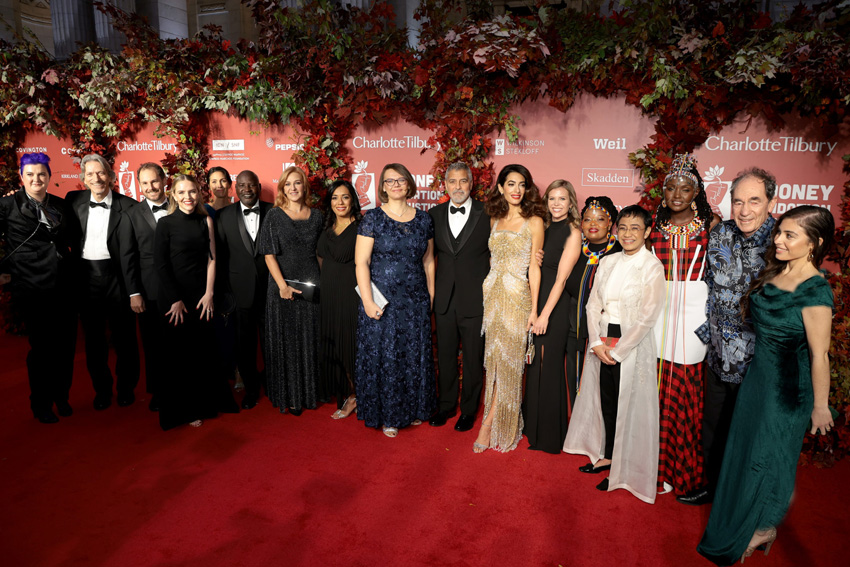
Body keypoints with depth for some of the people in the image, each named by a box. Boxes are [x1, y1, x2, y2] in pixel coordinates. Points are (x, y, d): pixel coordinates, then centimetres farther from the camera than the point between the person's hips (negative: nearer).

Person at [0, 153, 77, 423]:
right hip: (31, 289, -3)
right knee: (42, 346, 5)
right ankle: (40, 404, 25)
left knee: (66, 345, 9)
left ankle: (61, 396, 30)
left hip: (64, 286, 4)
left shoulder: (61, 205, 10)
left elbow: (73, 240, 18)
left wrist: (76, 273, 10)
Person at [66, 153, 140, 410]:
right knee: (93, 337, 12)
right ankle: (101, 388, 29)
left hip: (116, 276, -3)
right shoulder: (74, 200, 4)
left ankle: (126, 387, 26)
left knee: (124, 335, 7)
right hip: (86, 276, 3)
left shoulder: (127, 206, -6)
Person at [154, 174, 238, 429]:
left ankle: (200, 405, 23)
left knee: (199, 350, 5)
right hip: (173, 297, -2)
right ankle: (179, 411, 21)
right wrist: (175, 300, -8)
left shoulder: (205, 221, 6)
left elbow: (211, 259, 4)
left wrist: (209, 293, -3)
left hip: (201, 296, 2)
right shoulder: (166, 223, -3)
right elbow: (160, 263, -5)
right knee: (179, 353, 5)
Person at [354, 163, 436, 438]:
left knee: (415, 355, 13)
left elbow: (428, 261, 12)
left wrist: (431, 297, 9)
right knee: (383, 356, 6)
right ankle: (387, 415, 23)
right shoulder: (373, 218, -5)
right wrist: (368, 302, -14)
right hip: (382, 301, -3)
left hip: (415, 302, 4)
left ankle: (414, 409, 32)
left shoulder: (423, 219, 7)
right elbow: (361, 263, -8)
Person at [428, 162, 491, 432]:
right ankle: (447, 404, 34)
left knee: (474, 357, 9)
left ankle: (469, 409, 27)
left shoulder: (488, 213, -4)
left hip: (475, 299, -3)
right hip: (444, 299, 3)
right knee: (445, 355, 15)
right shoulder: (435, 214, 6)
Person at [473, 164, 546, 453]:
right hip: (492, 293, 5)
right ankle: (498, 422, 21)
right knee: (494, 360, 7)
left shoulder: (533, 221, -2)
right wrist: (489, 293, 10)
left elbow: (534, 267, -4)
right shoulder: (495, 220, 11)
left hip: (517, 296, -4)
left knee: (508, 362, -1)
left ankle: (489, 426, 8)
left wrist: (534, 309, -7)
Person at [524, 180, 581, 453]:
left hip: (555, 307, -6)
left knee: (548, 367, 3)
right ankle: (533, 426, 30)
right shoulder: (544, 228, 10)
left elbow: (561, 278, -14)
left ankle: (549, 435, 19)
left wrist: (544, 315, -18)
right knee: (534, 366, 13)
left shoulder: (572, 233, -9)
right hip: (534, 301, 6)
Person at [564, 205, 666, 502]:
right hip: (602, 342, 5)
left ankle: (624, 471, 19)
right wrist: (596, 342, -6)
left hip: (633, 344, -5)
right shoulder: (607, 262, 6)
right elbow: (593, 304, 6)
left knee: (628, 406, 4)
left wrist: (618, 351, -13)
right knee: (605, 401, 13)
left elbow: (648, 316, -13)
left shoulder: (652, 267, -9)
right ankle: (607, 456, 32)